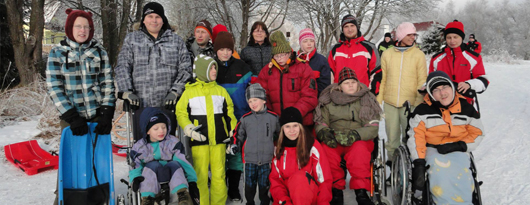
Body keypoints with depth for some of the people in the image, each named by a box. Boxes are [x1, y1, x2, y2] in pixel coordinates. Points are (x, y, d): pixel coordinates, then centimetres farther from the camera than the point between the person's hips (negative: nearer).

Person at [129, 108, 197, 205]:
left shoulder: (173, 142, 3)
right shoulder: (139, 147, 6)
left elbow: (183, 161, -3)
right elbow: (135, 165, 6)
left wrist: (192, 181, -11)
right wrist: (135, 178, -17)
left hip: (171, 177, 0)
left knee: (174, 164, -29)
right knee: (152, 165, -29)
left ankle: (183, 195, -41)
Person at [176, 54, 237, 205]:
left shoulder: (221, 90, 12)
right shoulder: (189, 91, 3)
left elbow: (229, 113, 16)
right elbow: (181, 113, 4)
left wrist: (233, 134, 9)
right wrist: (189, 128, -12)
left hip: (219, 139, 2)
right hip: (199, 140, -2)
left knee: (219, 174, 4)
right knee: (200, 175, 0)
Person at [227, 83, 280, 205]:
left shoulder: (273, 117, 1)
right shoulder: (245, 119, 3)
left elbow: (279, 135, 13)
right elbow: (238, 135, 11)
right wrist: (233, 146, -4)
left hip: (267, 159, -1)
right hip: (250, 159, 1)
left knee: (264, 185, 10)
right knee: (249, 185, 11)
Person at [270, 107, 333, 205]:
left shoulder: (313, 146, -8)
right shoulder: (278, 148, 1)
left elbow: (324, 180, -6)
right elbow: (275, 178, 1)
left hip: (311, 195, -2)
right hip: (286, 195, 3)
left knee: (299, 177, -34)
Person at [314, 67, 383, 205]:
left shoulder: (367, 99, 8)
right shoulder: (329, 100, 11)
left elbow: (373, 127, -2)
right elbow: (320, 122, 5)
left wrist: (354, 135, -21)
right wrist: (324, 132, -20)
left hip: (360, 140, -1)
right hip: (334, 141, 1)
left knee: (359, 149, -36)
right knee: (326, 148, -32)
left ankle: (361, 192, -29)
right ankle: (336, 190, -19)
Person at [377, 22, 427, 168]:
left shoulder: (418, 54, 3)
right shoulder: (387, 54, 8)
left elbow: (422, 81, 1)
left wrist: (418, 104, -7)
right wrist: (378, 101, 7)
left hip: (409, 103, -2)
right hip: (390, 103, 2)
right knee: (392, 137, 9)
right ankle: (392, 162, 23)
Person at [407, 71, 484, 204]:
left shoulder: (466, 109, 8)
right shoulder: (423, 111, 0)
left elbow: (477, 133, 13)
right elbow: (416, 136, -6)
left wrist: (460, 146, -7)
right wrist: (418, 163, -18)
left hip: (458, 151, 2)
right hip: (432, 150, -1)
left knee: (460, 173, -31)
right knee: (440, 170, -34)